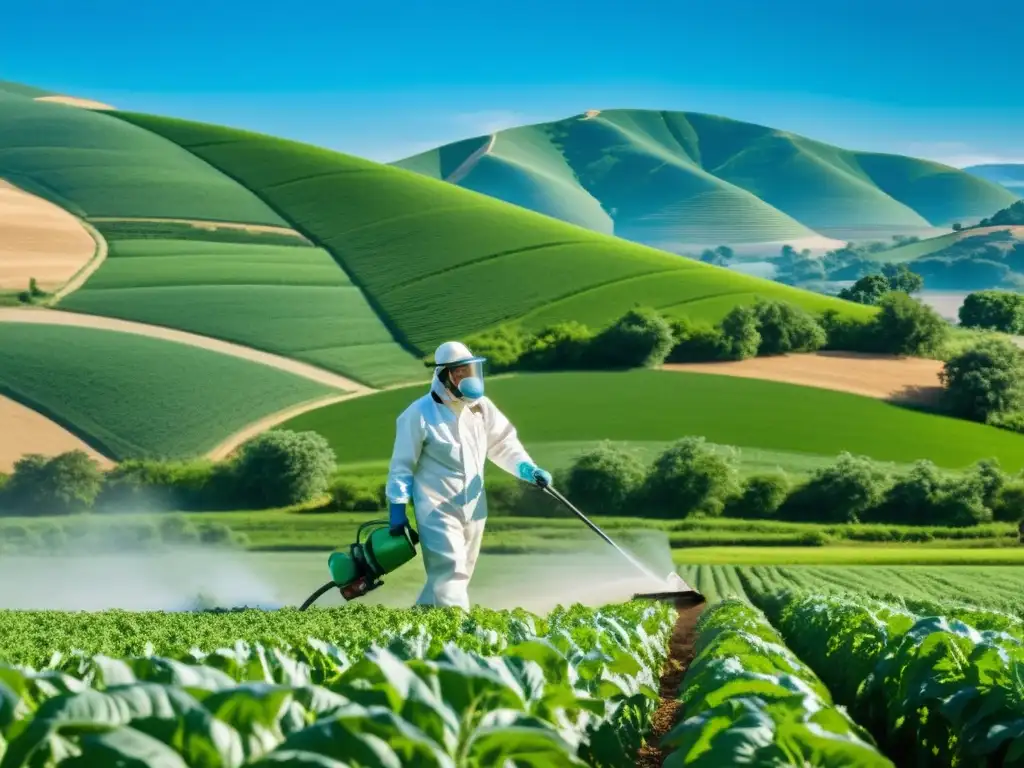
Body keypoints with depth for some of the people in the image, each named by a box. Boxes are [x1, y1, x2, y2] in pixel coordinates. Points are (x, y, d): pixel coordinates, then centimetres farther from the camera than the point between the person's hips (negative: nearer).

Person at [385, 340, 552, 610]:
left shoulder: (480, 406, 3)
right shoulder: (420, 414, -13)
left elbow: (503, 443, 12)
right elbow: (402, 464, -7)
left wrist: (526, 468, -5)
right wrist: (397, 507, -8)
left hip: (473, 508, 7)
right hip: (437, 508, -7)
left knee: (457, 575, 12)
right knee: (450, 573, -17)